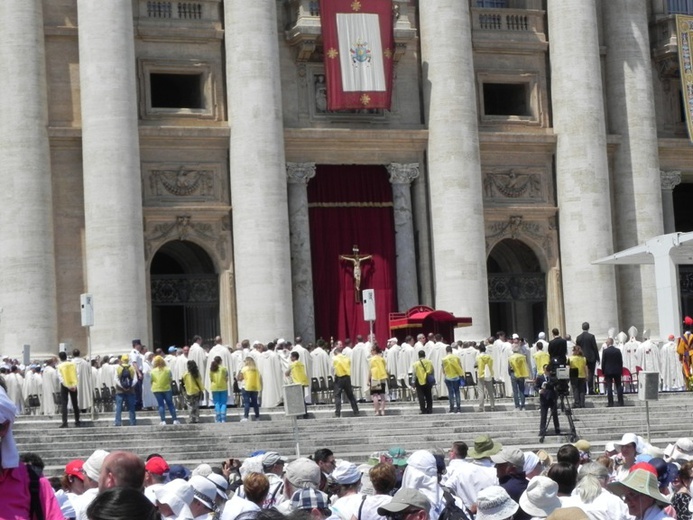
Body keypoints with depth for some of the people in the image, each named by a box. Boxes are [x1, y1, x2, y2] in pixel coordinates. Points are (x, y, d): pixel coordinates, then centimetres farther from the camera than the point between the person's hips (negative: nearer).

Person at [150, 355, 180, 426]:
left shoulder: (153, 371, -5)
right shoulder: (167, 370, -3)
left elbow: (151, 381, -2)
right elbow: (170, 379, 3)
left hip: (157, 390, -1)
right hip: (167, 388, 1)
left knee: (161, 405, 3)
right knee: (170, 404, 9)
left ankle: (163, 421, -4)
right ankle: (175, 420, 7)